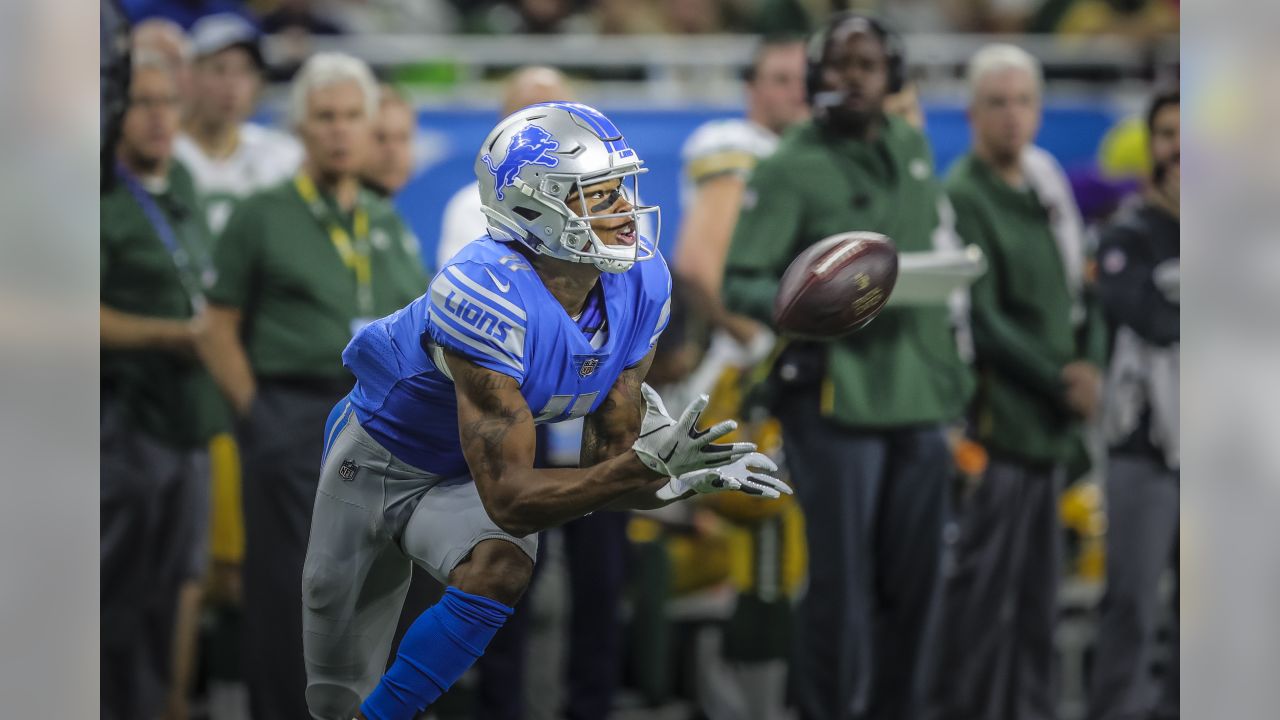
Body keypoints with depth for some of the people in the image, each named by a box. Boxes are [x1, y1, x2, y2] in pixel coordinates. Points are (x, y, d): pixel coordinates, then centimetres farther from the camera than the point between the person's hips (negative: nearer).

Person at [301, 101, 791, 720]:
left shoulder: (639, 284, -20)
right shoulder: (487, 297, -40)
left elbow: (605, 470, -15)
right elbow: (508, 498, -39)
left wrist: (674, 478, -37)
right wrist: (645, 464, -50)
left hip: (472, 476, 4)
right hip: (379, 456, -4)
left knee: (500, 571, -29)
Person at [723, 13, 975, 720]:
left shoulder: (913, 147, 12)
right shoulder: (790, 167, -7)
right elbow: (740, 282, -10)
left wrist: (952, 360, 19)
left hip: (921, 395, 6)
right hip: (838, 395, -6)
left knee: (912, 575, 10)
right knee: (842, 580, -6)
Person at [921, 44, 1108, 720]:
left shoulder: (1044, 191, 15)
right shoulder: (963, 197, -10)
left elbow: (1080, 293, 17)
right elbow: (980, 321, -15)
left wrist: (1089, 366, -1)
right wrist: (1059, 380, -12)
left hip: (1051, 424, 8)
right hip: (998, 421, -8)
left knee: (1037, 587, 12)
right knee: (982, 583, -6)